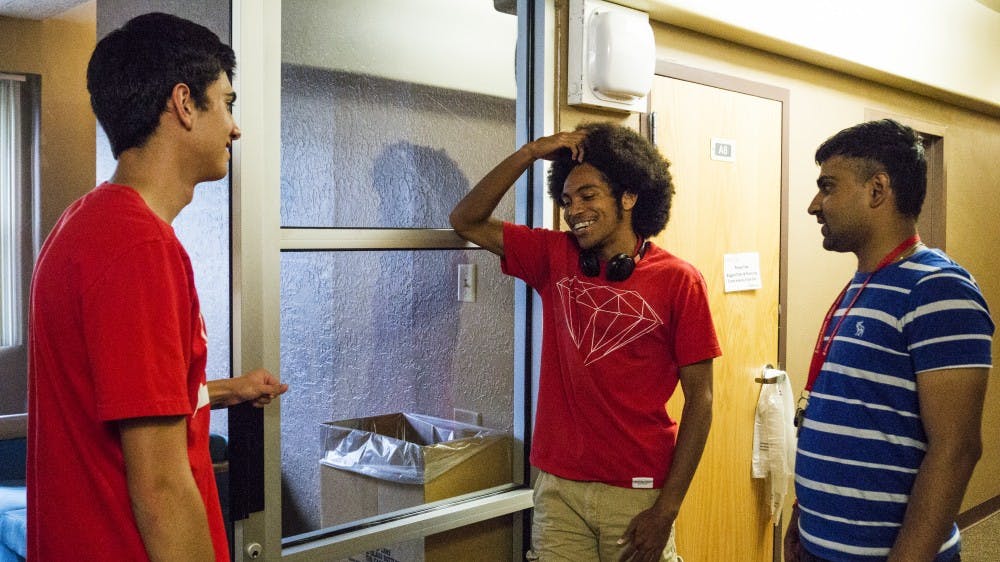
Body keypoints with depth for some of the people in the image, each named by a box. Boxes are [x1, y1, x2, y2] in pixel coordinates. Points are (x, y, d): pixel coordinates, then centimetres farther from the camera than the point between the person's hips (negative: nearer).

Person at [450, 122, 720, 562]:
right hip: (558, 487, 3)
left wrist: (667, 509, -9)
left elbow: (699, 399, -7)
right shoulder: (555, 259, 2)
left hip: (638, 493, -2)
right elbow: (466, 222, 4)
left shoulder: (678, 281, -8)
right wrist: (531, 152, -6)